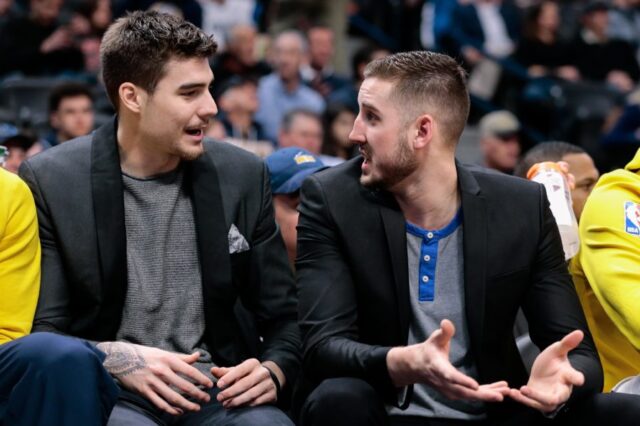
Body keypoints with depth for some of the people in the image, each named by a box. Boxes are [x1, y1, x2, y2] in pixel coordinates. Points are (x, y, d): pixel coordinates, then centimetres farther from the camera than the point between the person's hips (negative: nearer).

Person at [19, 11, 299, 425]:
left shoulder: (244, 176, 8)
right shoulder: (51, 180, -1)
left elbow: (284, 317, 14)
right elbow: (37, 332, -1)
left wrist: (272, 371, -8)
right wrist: (114, 359, -19)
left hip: (220, 390, 3)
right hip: (109, 392, -3)